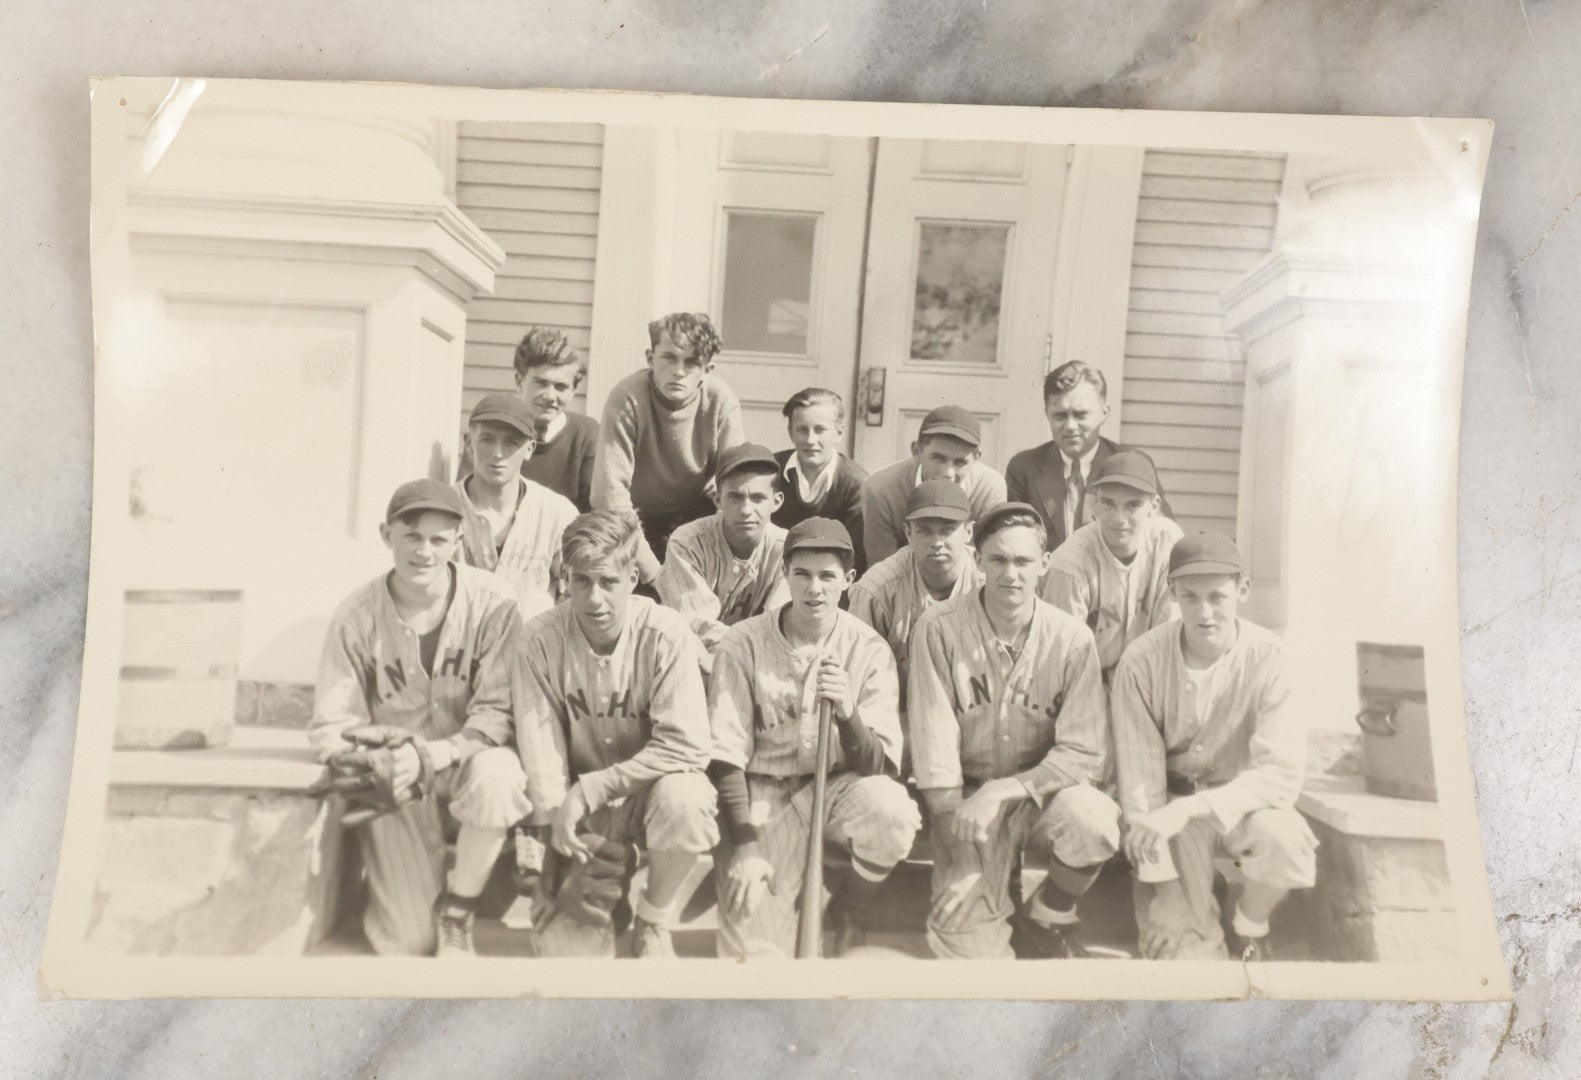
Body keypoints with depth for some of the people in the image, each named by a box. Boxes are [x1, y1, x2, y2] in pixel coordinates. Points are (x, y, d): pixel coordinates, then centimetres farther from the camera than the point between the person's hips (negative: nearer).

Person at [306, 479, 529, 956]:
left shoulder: (492, 602, -14)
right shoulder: (356, 615, -9)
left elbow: (497, 710, -15)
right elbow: (331, 725, -6)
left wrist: (431, 754, -31)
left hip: (467, 760, 1)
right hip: (394, 779, -1)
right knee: (410, 942, -21)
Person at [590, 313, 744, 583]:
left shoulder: (721, 401, -15)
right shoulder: (627, 398, -21)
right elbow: (610, 492, -25)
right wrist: (651, 571, -27)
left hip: (697, 519, 2)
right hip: (638, 519, -2)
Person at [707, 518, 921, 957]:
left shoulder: (869, 651, -6)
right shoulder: (743, 644, -9)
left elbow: (879, 768, -10)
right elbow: (725, 756, -7)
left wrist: (847, 714, -29)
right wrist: (745, 847, -16)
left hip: (836, 786, 2)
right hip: (762, 793, -2)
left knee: (894, 813, -32)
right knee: (756, 952, -18)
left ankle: (849, 912, -3)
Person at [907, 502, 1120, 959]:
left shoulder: (1072, 639, -7)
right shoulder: (939, 629, -10)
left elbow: (1085, 752, -10)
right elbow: (933, 740, -12)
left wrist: (1008, 790, -22)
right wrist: (954, 828, -18)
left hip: (1044, 789, 1)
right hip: (969, 794, -1)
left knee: (1094, 820, -32)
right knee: (963, 933, -17)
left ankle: (1044, 922, -1)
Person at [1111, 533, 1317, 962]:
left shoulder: (1267, 657, -18)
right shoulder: (1142, 661, -17)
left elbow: (1282, 772, -25)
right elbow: (1139, 776, -14)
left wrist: (1190, 808, -37)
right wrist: (1160, 879, -19)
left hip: (1242, 804, 1)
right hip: (1171, 806, -1)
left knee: (1281, 838, -32)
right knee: (1181, 951, -20)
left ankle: (1249, 935, -1)